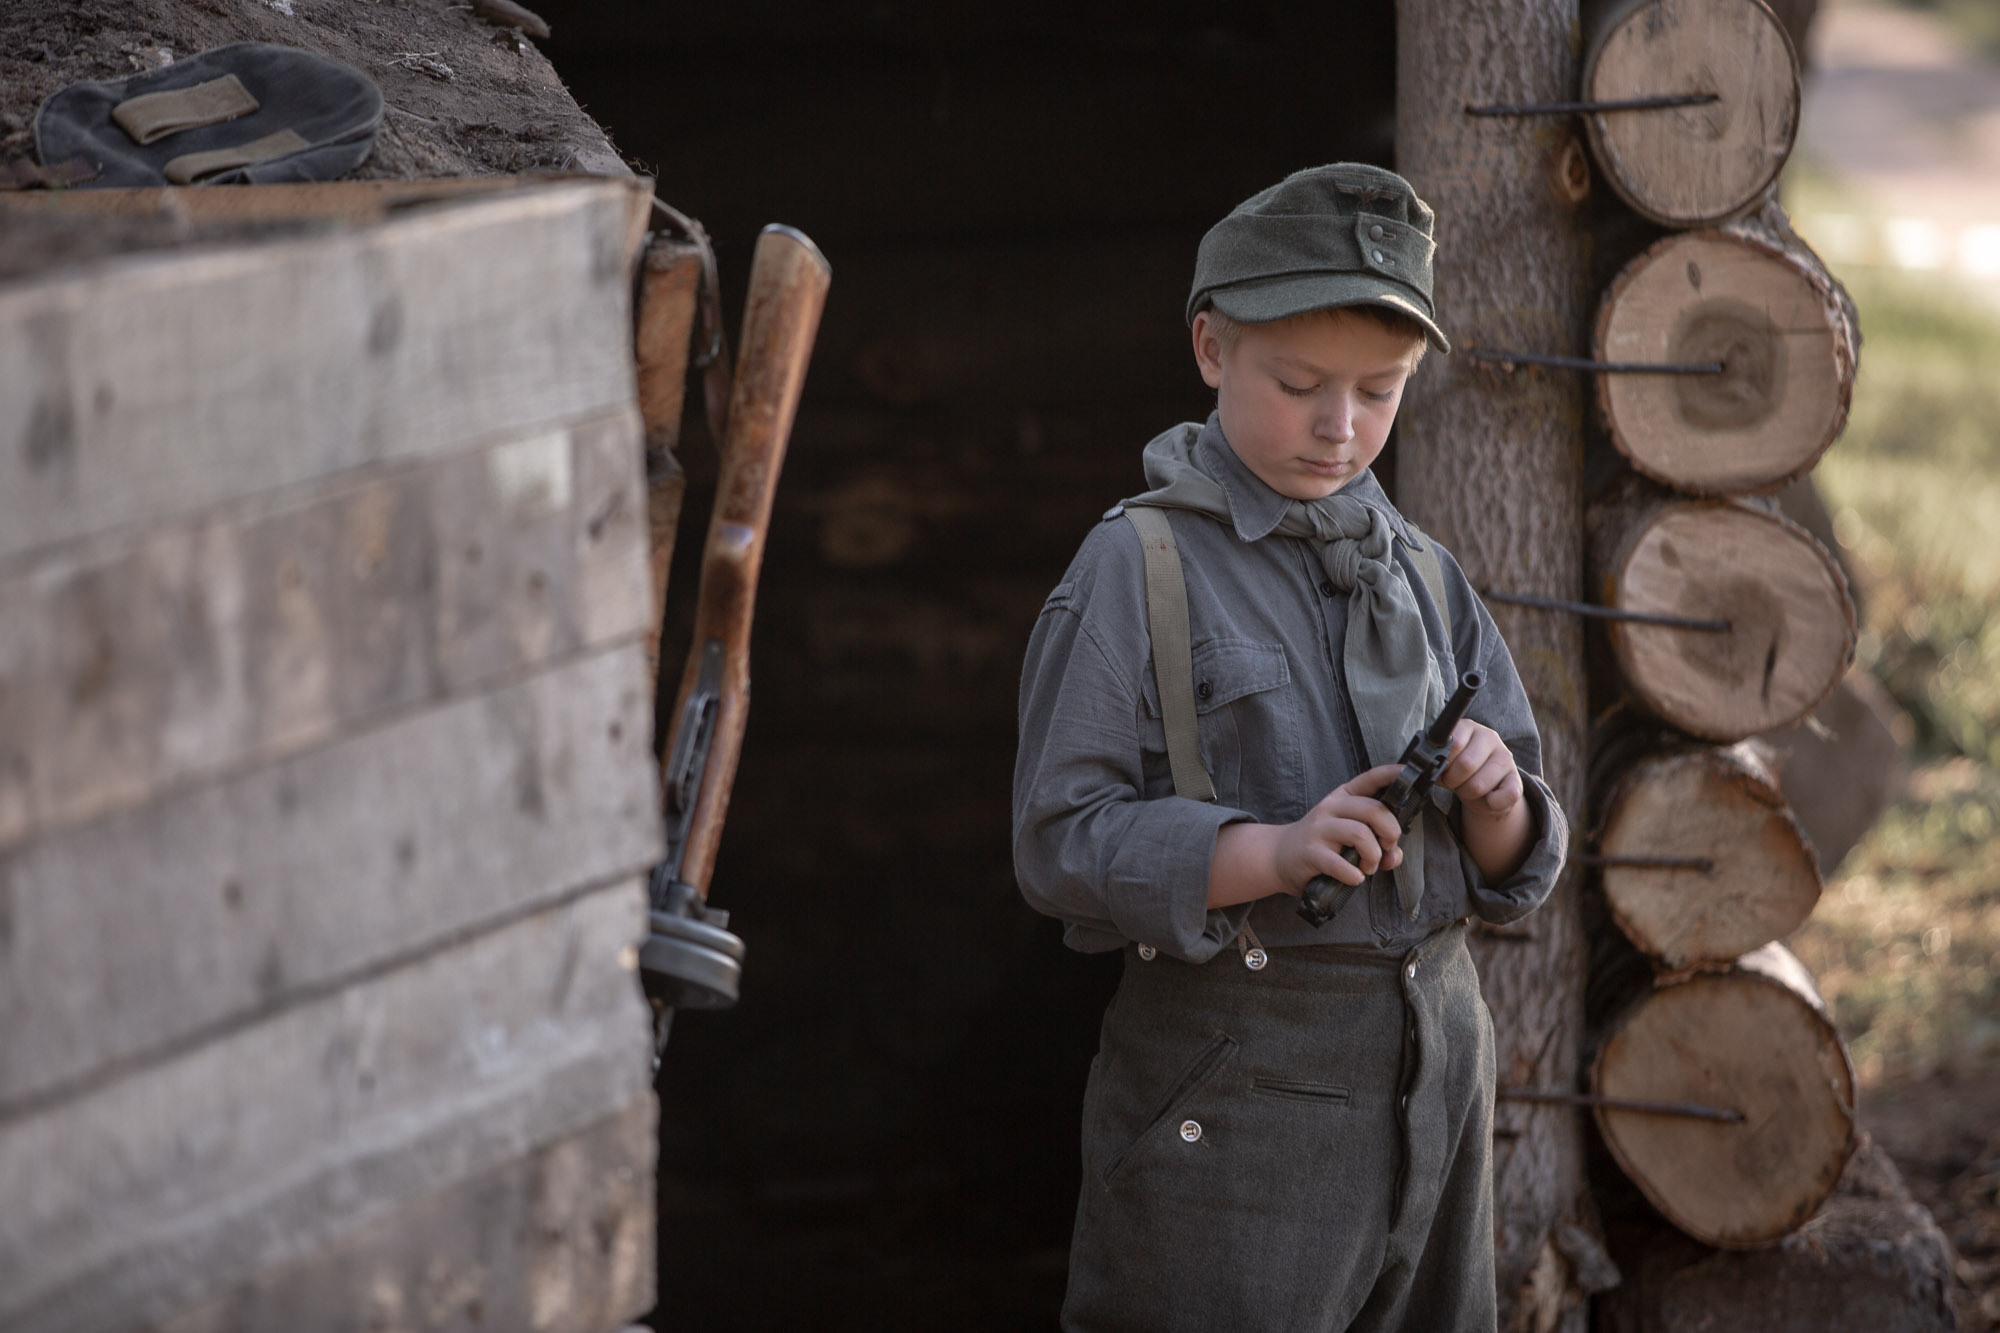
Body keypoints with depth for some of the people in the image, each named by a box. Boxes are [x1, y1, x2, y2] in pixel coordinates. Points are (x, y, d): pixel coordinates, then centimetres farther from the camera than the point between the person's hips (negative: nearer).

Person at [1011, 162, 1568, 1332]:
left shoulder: (1424, 576, 11)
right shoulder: (1140, 568, -5)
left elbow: (1519, 873, 13)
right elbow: (1062, 844, -12)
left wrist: (1496, 801, -9)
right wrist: (1271, 852, -24)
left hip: (1434, 1055, 6)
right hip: (1234, 1086, -5)